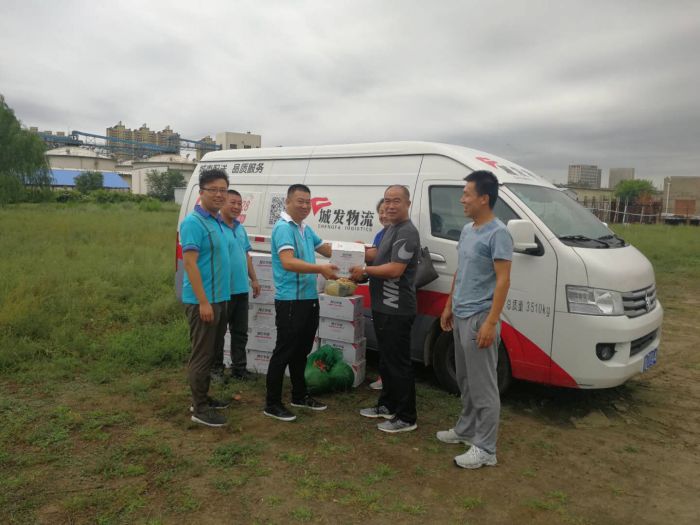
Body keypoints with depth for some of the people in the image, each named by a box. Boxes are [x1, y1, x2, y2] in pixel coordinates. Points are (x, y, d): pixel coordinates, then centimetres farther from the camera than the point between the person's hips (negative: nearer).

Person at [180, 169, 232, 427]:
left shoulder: (217, 221, 12)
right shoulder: (193, 222, -15)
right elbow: (190, 263, -20)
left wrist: (217, 299, 16)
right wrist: (203, 301, -23)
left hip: (219, 298, 9)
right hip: (203, 300, -9)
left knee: (212, 351, 17)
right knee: (202, 354, -1)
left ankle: (203, 398, 31)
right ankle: (199, 408, 10)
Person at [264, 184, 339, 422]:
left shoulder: (306, 229, 14)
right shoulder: (283, 228, -15)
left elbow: (326, 249, 25)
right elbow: (288, 262, -29)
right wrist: (320, 269, -37)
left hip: (309, 299, 9)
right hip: (290, 301, -9)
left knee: (302, 350, 18)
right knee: (284, 352, -2)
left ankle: (300, 395, 32)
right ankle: (272, 404, 9)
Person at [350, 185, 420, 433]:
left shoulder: (407, 233, -17)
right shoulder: (391, 230, 16)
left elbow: (395, 270, -24)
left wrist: (364, 270, -12)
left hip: (396, 310, -10)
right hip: (384, 308, 10)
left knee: (399, 363, -2)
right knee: (386, 359, 19)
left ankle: (406, 418, 8)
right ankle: (387, 405, 33)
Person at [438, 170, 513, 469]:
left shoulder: (497, 234, -15)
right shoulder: (467, 230, 12)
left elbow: (503, 281, -18)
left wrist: (491, 322, -22)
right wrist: (449, 307, 19)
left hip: (479, 319, -9)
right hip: (460, 317, 9)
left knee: (483, 386, -1)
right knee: (466, 382, 20)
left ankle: (485, 449, 9)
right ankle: (466, 430, 34)